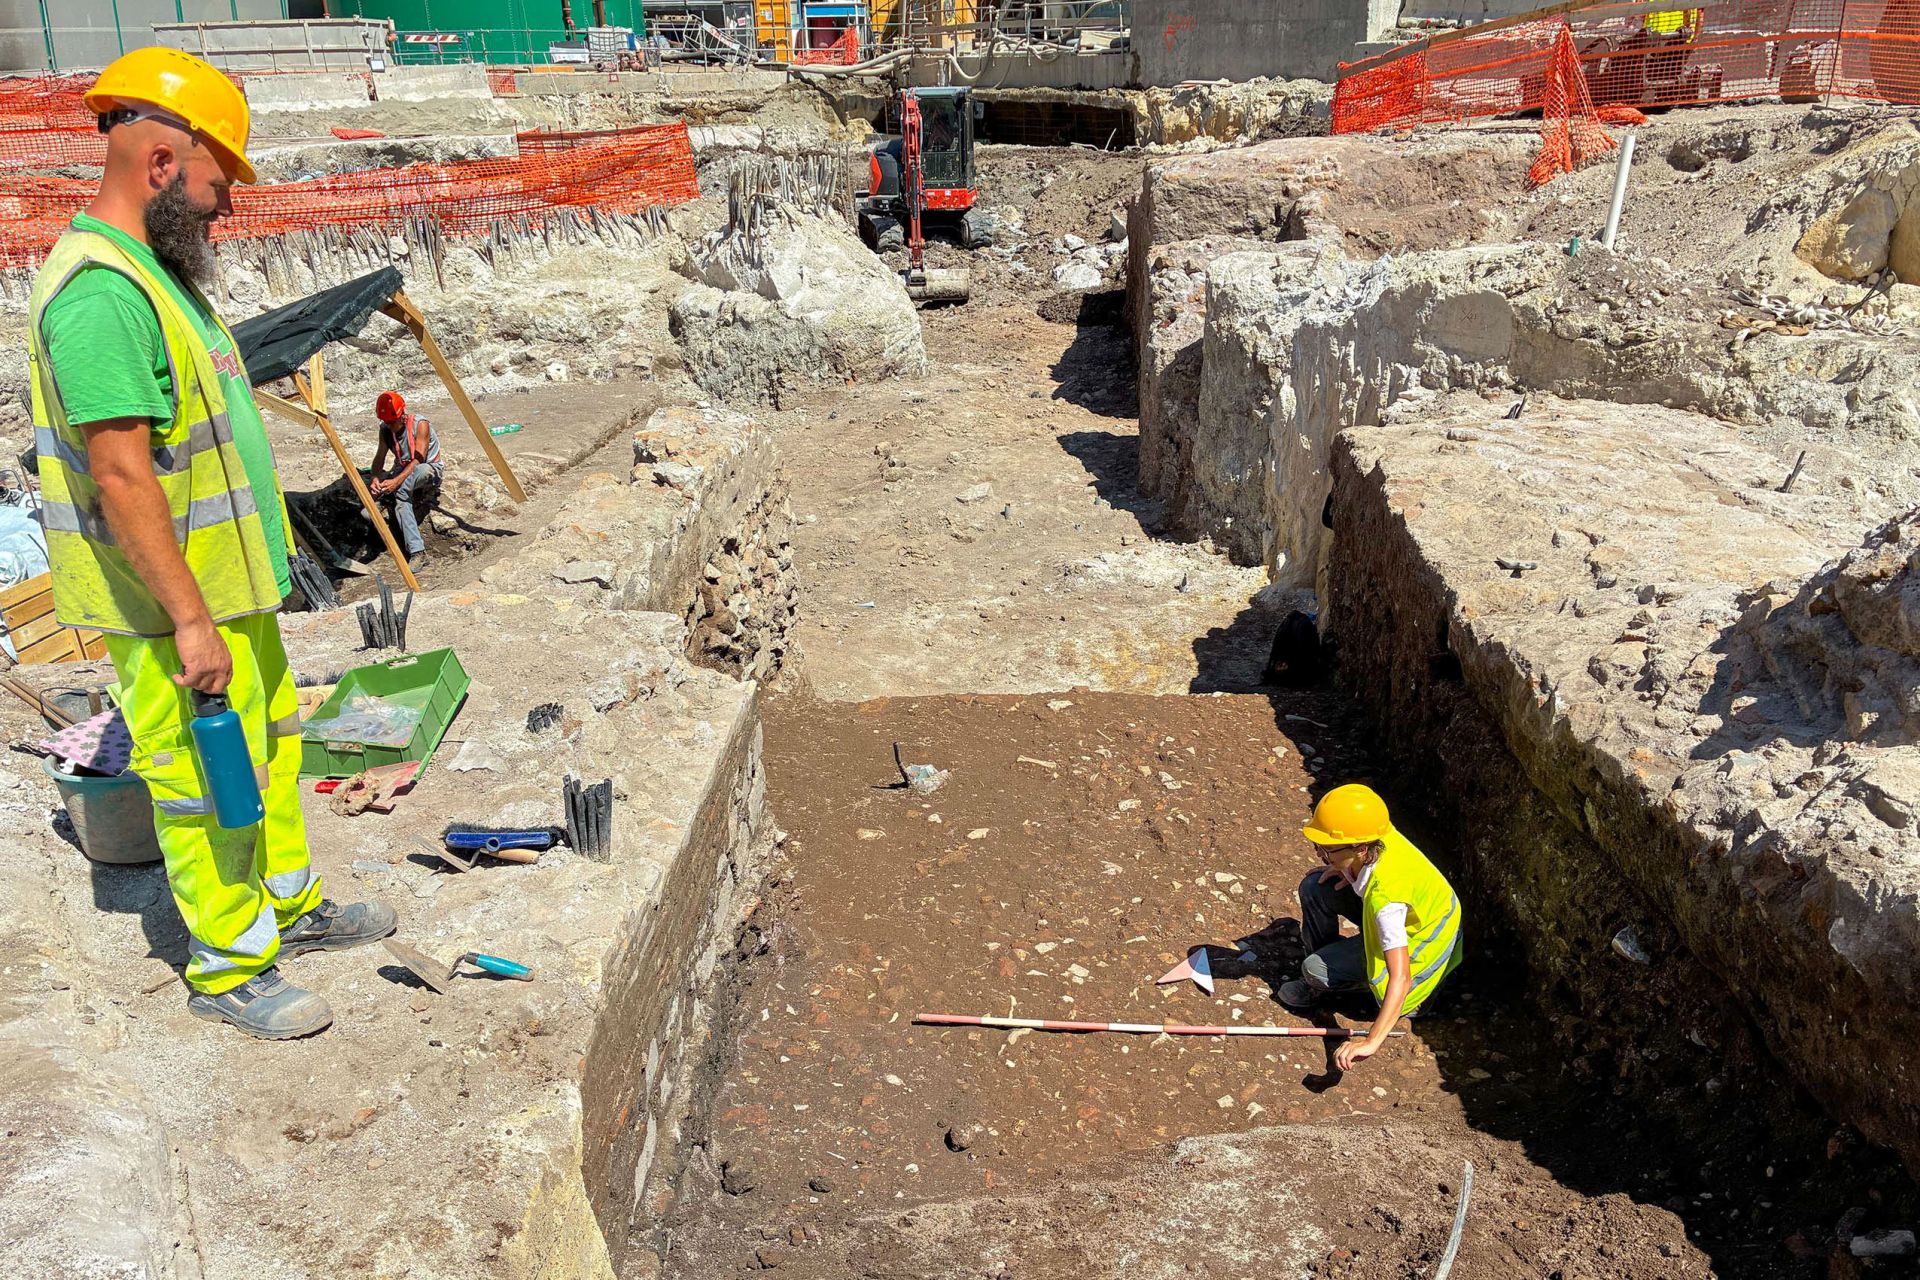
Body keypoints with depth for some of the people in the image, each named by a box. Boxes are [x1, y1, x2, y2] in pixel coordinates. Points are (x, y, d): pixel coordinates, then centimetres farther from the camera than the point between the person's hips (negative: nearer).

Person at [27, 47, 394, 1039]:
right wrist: (190, 619, -25)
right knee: (207, 782, 2)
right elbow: (120, 476, -27)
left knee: (270, 744, 20)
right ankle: (226, 972, 18)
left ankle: (289, 907, 37)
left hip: (226, 584, 10)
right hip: (169, 607, -10)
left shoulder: (155, 271, 10)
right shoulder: (98, 293, -23)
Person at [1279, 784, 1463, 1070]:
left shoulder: (1385, 895, -44)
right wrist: (1343, 868, -12)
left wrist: (1371, 1042, -53)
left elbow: (1401, 978, -47)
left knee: (1316, 970, -20)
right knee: (1313, 887, -8)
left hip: (1417, 942, -8)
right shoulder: (1371, 835, -24)